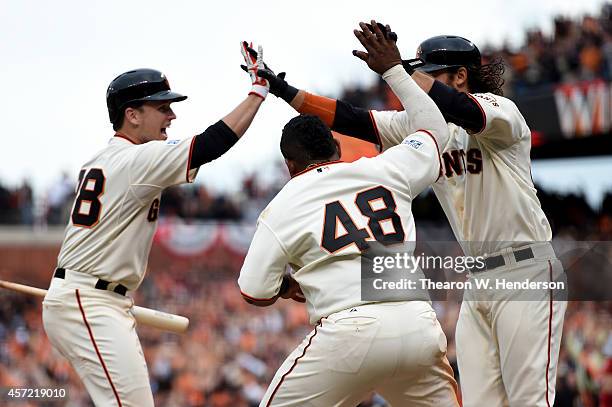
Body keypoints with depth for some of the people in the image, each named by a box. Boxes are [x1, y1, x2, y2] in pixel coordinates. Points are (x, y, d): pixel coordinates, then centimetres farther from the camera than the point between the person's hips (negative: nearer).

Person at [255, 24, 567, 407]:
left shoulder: (500, 110, -9)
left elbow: (464, 112, -32)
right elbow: (351, 120, 5)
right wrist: (284, 91, -4)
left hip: (527, 272, -8)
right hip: (478, 282, 8)